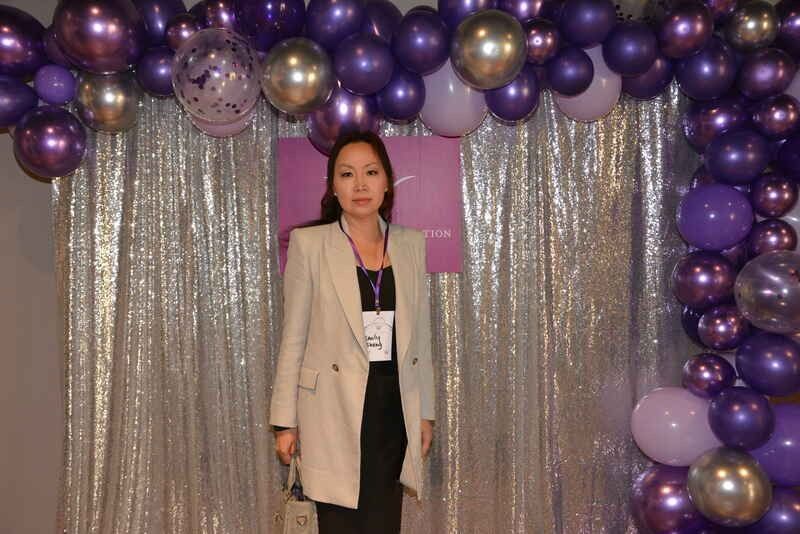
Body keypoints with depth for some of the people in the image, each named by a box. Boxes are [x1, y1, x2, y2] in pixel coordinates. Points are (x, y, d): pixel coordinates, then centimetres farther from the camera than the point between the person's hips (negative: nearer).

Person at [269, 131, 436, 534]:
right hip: (335, 411, -3)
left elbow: (420, 335, 11)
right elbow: (293, 339, -1)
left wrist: (426, 411, 10)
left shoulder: (411, 243, 7)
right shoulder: (308, 243, -3)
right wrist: (285, 421, -3)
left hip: (394, 411, 3)